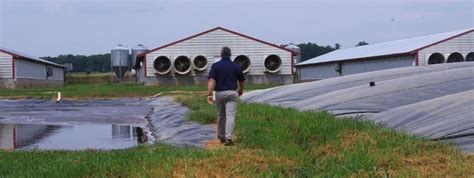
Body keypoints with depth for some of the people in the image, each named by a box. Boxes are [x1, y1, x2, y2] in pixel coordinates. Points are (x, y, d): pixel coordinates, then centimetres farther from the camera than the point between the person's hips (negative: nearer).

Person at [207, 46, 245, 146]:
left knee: (221, 116, 17)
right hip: (232, 93, -1)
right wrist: (241, 91, 30)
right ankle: (228, 138, -21)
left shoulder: (215, 66, -1)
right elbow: (242, 81, 11)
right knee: (230, 116, -7)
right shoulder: (236, 66, 2)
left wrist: (209, 94, -16)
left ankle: (221, 137, 32)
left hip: (219, 93, 1)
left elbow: (211, 80, -12)